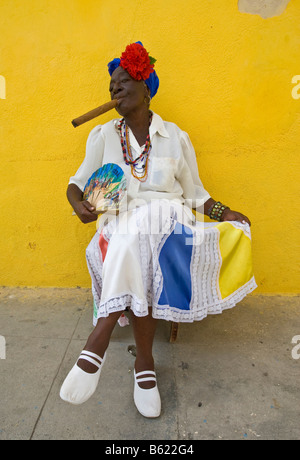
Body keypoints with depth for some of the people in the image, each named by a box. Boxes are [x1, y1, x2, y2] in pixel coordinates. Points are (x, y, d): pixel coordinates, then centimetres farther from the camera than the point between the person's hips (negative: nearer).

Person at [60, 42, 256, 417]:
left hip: (167, 216, -1)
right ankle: (144, 364, -30)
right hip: (120, 223, 1)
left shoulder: (175, 137, 11)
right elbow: (77, 183, 15)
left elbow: (194, 191, 12)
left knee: (135, 239, -37)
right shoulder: (103, 136, 14)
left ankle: (99, 340, -34)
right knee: (136, 250, -36)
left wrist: (223, 213, -4)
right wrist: (78, 203, -8)